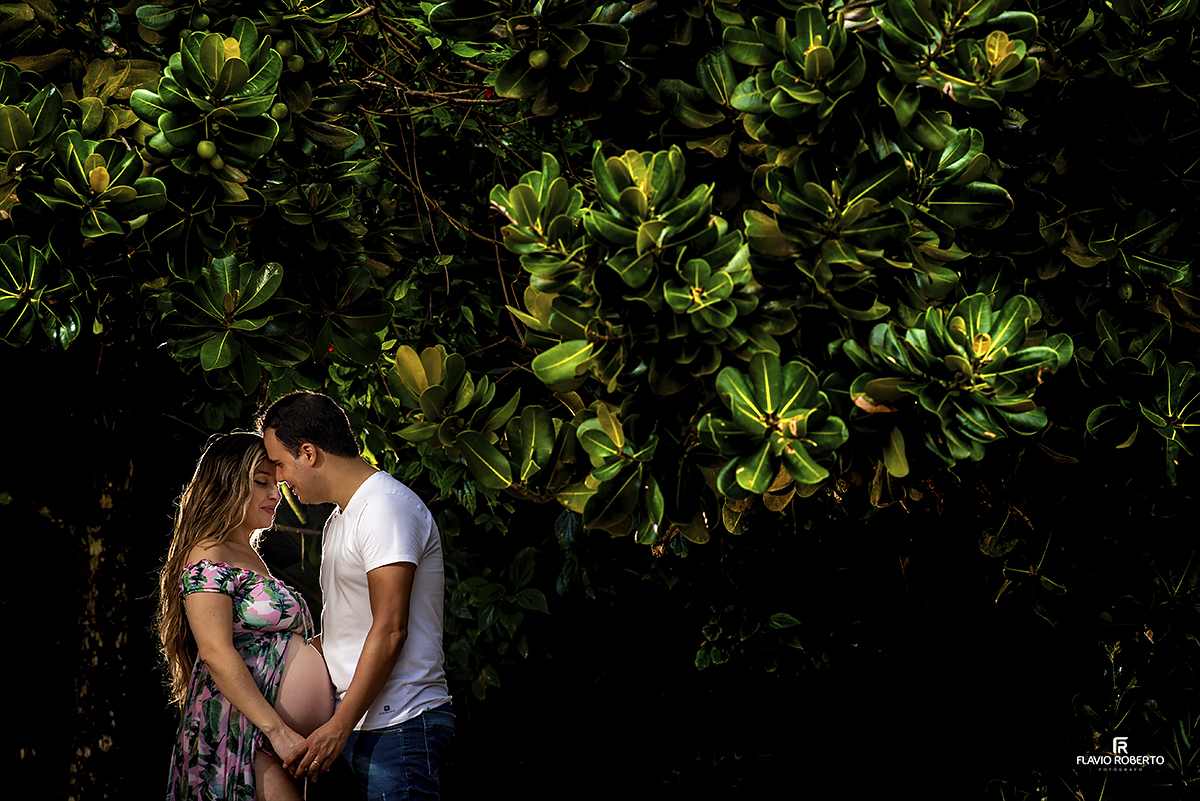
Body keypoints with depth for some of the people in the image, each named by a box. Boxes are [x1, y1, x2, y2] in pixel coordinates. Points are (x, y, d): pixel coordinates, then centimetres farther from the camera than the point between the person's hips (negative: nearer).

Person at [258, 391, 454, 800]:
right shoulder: (340, 520, 23)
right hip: (362, 724, 9)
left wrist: (339, 727, -19)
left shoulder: (385, 506, -11)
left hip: (399, 726, -9)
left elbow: (389, 630, -17)